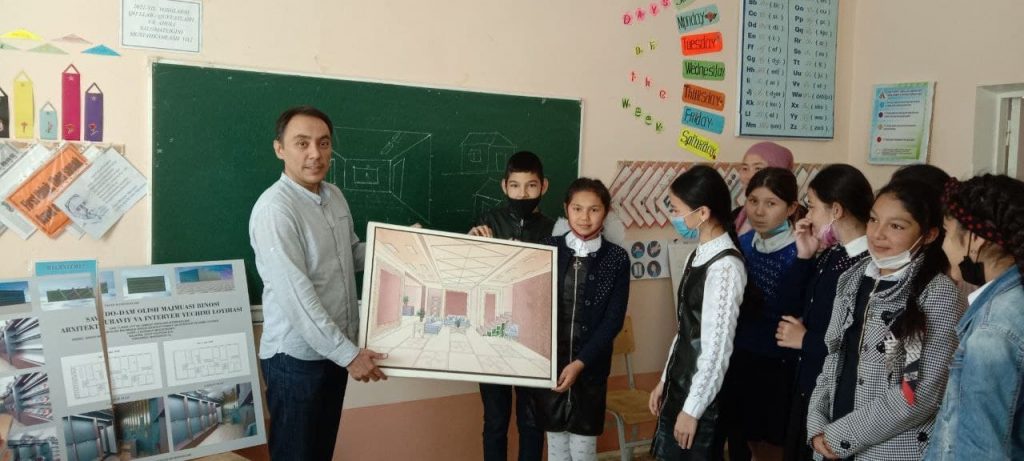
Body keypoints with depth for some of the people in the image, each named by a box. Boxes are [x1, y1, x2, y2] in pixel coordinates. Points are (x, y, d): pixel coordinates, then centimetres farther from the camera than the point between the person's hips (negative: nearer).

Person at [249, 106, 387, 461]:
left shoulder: (334, 195, 5)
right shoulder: (275, 208, -21)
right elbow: (296, 295, -25)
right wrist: (348, 353, -23)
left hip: (335, 348, 8)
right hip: (297, 355, -7)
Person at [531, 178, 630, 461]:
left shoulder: (616, 258, -4)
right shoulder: (549, 249, 1)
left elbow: (613, 320, -7)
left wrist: (580, 363, -13)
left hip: (591, 366, -1)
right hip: (549, 362, 1)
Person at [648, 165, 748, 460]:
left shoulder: (725, 267, -21)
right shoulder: (698, 256, 6)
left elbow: (717, 346, -20)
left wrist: (693, 409, -16)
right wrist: (665, 381, 14)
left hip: (702, 395, -8)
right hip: (681, 384, 8)